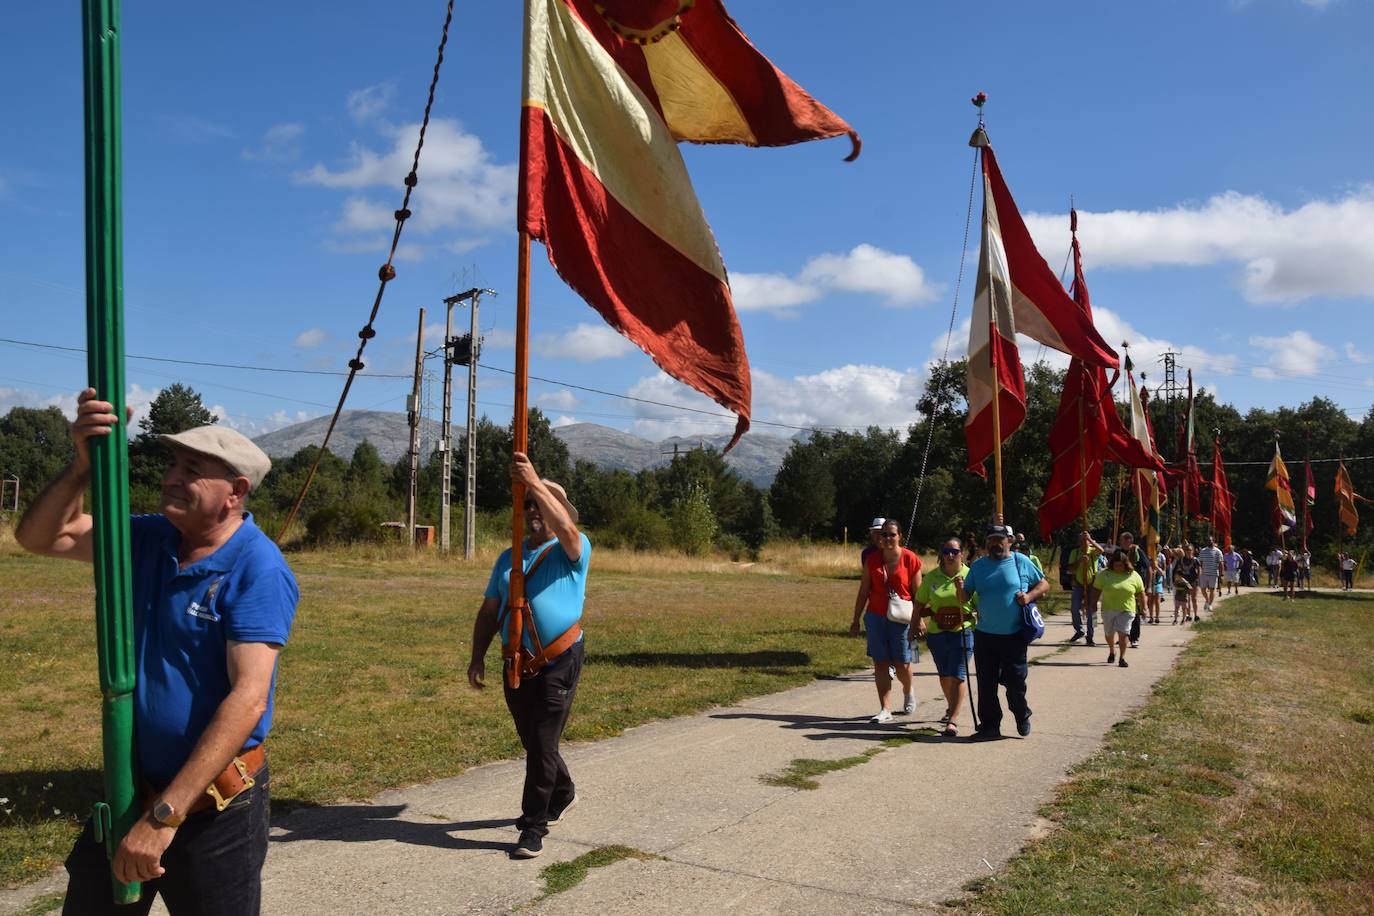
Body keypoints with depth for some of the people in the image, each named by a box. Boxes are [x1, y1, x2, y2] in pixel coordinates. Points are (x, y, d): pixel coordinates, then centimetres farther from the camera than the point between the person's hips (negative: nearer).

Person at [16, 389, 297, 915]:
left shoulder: (258, 570, -21)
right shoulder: (149, 540, 1)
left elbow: (248, 698, -27)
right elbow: (39, 537, 2)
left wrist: (164, 816, -29)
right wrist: (84, 463, -17)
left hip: (213, 805, -6)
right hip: (127, 790, 7)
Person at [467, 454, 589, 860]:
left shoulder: (573, 551, -3)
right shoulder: (509, 557, 15)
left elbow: (565, 527, -28)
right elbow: (489, 610, 16)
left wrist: (535, 482, -33)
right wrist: (478, 656, 7)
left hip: (559, 664, -6)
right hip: (518, 665, 6)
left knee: (542, 745, -6)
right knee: (532, 742, 18)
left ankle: (534, 827, 5)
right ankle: (562, 793, 44)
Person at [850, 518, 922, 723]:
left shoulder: (910, 559, -4)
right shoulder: (872, 559, 4)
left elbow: (917, 594, -1)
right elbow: (863, 592, 8)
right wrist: (856, 620, 7)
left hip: (901, 619, -2)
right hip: (875, 618, 3)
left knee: (902, 664, 1)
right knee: (880, 664, 2)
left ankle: (908, 692, 34)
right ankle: (885, 710, 8)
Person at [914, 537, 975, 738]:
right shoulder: (931, 577, 3)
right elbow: (920, 603, 9)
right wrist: (919, 621, -7)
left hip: (963, 632, -4)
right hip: (936, 633, 4)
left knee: (957, 675, -11)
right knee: (944, 675, 20)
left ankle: (953, 720, -8)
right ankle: (951, 708, 45)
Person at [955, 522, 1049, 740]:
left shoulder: (1021, 562, 0)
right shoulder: (978, 565, 6)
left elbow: (1044, 584, 9)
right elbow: (965, 599, 6)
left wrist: (1029, 596, -10)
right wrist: (960, 588, -17)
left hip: (1015, 635, -2)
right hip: (985, 635, 2)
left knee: (1015, 681, 3)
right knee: (986, 684, 6)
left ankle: (1022, 717, 30)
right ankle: (990, 725, 17)